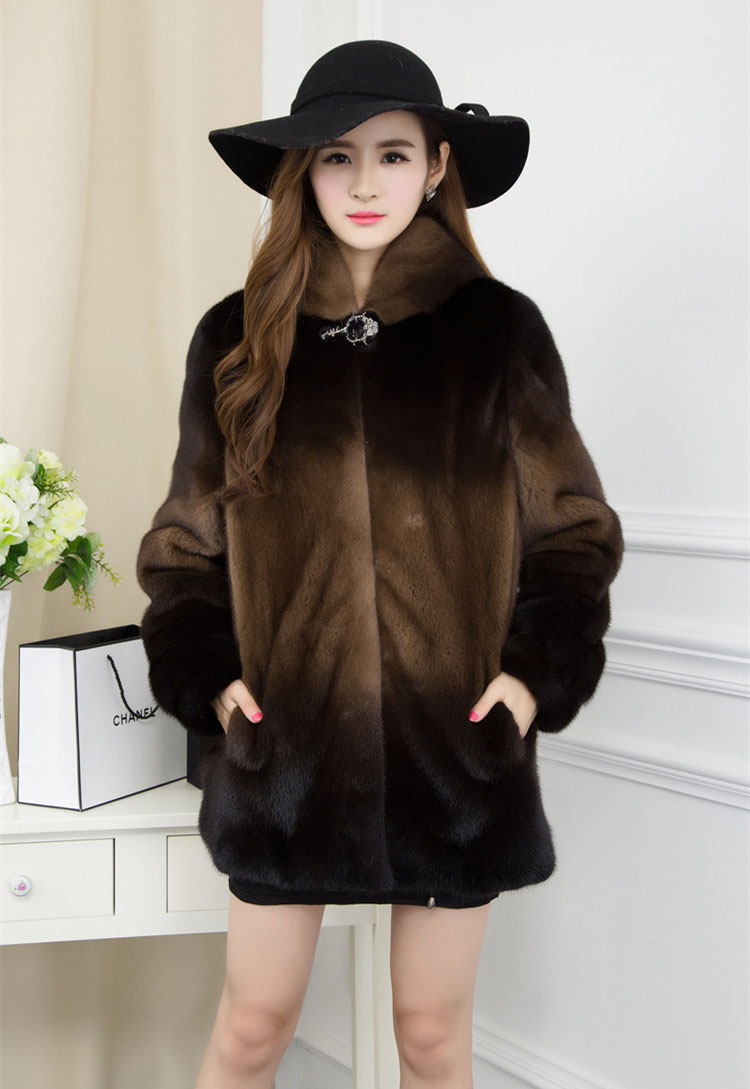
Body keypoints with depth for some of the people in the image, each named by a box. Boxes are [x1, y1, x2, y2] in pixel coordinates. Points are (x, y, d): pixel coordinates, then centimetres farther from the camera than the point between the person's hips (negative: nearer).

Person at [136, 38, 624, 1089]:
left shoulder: (499, 329, 0)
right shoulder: (238, 337, 2)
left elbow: (574, 527, 4)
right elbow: (188, 537, 8)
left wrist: (539, 671, -7)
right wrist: (205, 672, -4)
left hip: (456, 737, 0)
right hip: (287, 737, 1)